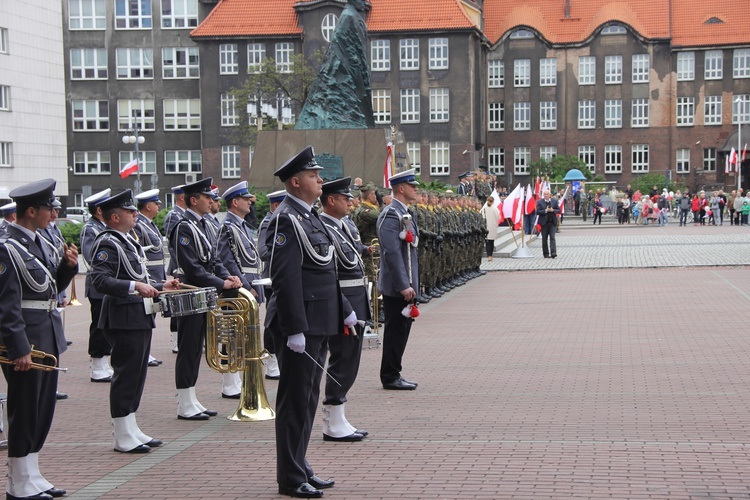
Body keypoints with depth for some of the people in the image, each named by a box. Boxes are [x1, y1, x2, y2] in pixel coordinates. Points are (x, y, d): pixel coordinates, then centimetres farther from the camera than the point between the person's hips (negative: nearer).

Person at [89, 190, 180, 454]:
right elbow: (100, 279, -25)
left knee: (136, 375, 14)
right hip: (124, 320, -10)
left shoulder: (129, 242, 19)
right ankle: (124, 438, 2)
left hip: (140, 318, 10)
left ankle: (131, 430, 22)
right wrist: (135, 286, -33)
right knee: (125, 375, -5)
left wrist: (162, 286, 18)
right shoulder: (108, 243, -13)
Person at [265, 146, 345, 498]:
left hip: (318, 324, 10)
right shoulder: (286, 220, -15)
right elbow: (285, 279, -21)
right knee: (296, 399, -2)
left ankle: (300, 468, 25)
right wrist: (295, 330, -23)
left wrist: (344, 310, 22)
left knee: (307, 398, 15)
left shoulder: (309, 216, 16)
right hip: (300, 324, -10)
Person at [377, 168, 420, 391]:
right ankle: (390, 378, 4)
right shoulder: (391, 215, -17)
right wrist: (403, 285, -24)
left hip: (405, 285, 10)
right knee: (395, 331, -3)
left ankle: (393, 375, 20)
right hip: (396, 286, -10)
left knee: (401, 329, 13)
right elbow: (392, 253, -23)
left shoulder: (404, 214, 16)